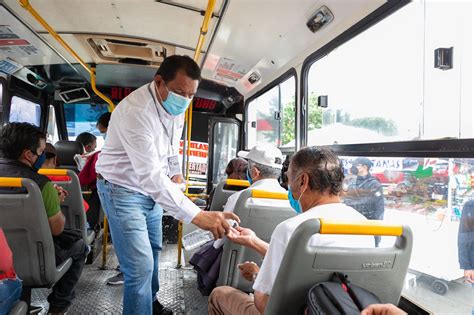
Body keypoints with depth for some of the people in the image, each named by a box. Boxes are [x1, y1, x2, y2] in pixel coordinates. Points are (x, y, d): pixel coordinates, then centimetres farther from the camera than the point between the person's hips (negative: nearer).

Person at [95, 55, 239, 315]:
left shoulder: (175, 105, -6)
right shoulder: (136, 111, -33)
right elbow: (150, 175, -42)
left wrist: (175, 172, -3)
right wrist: (197, 216, -49)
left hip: (152, 187, 8)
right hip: (123, 190, -8)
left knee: (153, 249, 22)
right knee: (140, 265, -11)